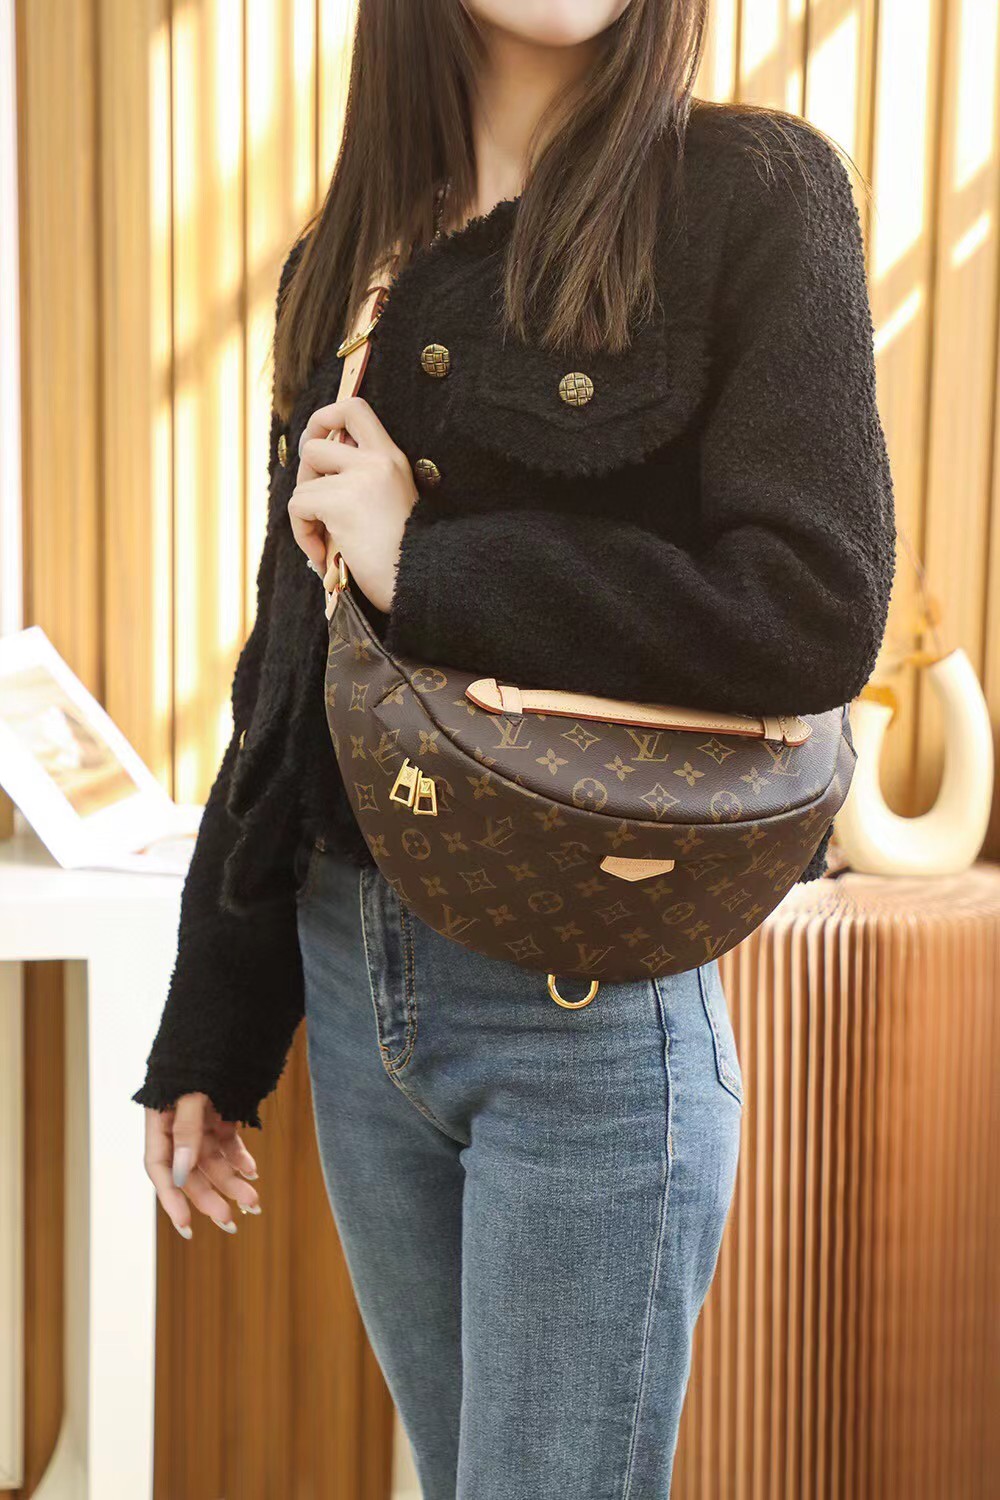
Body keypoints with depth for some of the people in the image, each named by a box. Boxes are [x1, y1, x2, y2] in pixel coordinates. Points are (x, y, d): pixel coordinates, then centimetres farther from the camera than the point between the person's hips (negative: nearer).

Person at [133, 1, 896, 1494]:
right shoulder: (341, 262, 9)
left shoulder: (750, 188, -7)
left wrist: (418, 563, -15)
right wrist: (210, 1037, 10)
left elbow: (815, 613, -18)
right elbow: (284, 682, 10)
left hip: (593, 1009, -5)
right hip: (352, 981, 6)